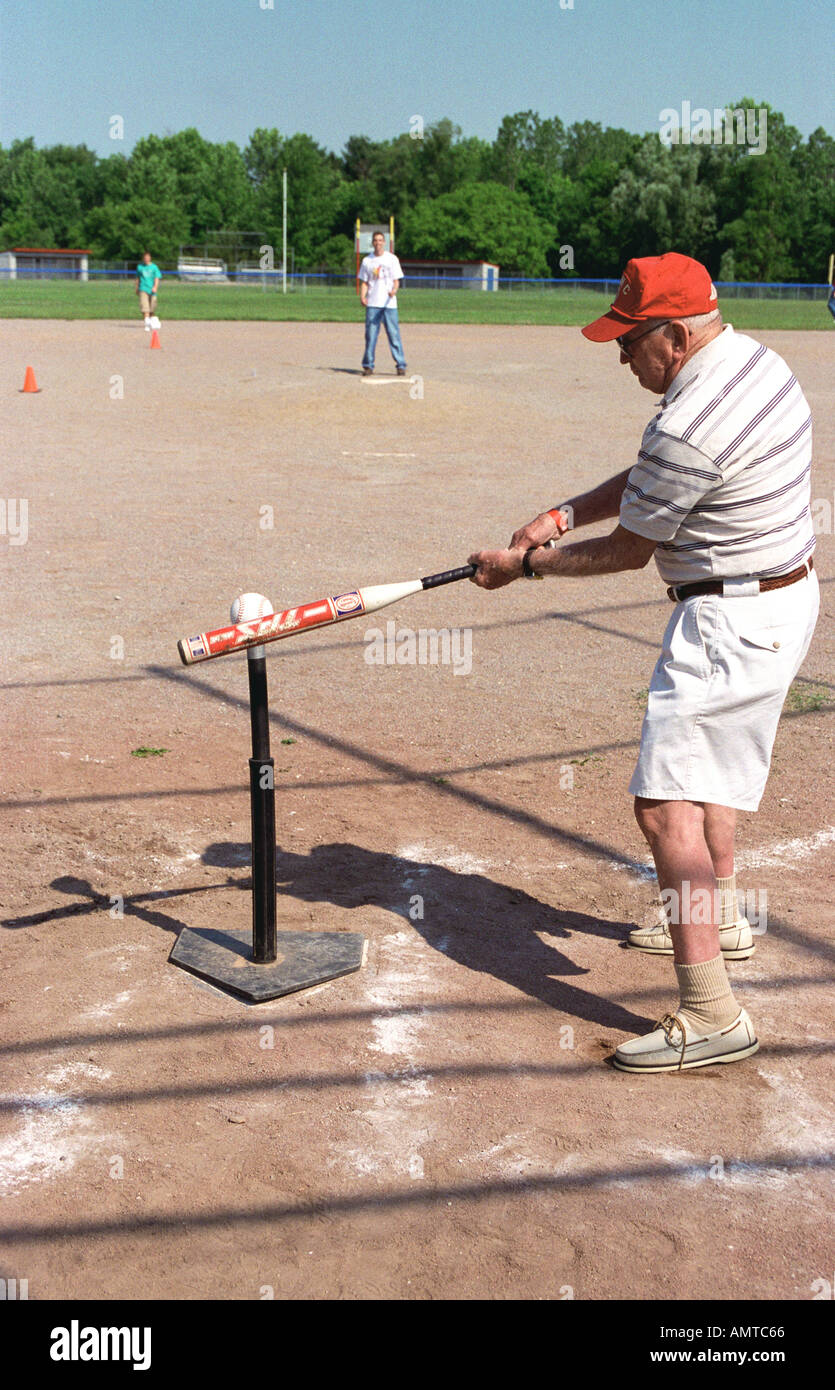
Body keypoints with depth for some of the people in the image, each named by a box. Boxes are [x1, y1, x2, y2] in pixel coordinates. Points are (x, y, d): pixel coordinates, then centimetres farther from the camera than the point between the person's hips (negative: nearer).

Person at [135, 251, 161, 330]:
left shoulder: (154, 267, 3)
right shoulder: (140, 267, 7)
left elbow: (157, 278, -3)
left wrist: (155, 287, -19)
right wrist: (137, 288, 22)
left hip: (152, 290, 1)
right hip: (143, 289, -1)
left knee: (152, 309, 10)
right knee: (145, 307, -17)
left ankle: (149, 320, 36)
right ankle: (147, 324, -23)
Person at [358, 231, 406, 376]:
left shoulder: (392, 259, 6)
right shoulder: (367, 261, 11)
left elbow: (396, 280, 2)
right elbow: (364, 282, 12)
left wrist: (394, 290, -20)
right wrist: (362, 297, -6)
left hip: (389, 303, -2)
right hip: (372, 304, 2)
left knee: (394, 334, -5)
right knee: (370, 335, 0)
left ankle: (401, 365, -3)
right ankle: (368, 365, 6)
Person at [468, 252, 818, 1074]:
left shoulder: (689, 425, -26)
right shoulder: (756, 362, 6)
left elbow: (628, 551, -14)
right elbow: (647, 482, 13)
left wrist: (526, 564, -1)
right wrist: (564, 514, 1)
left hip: (733, 621, -11)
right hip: (784, 595, 11)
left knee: (667, 803, -12)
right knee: (706, 770, 27)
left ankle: (711, 1015, -13)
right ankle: (716, 921, 45)